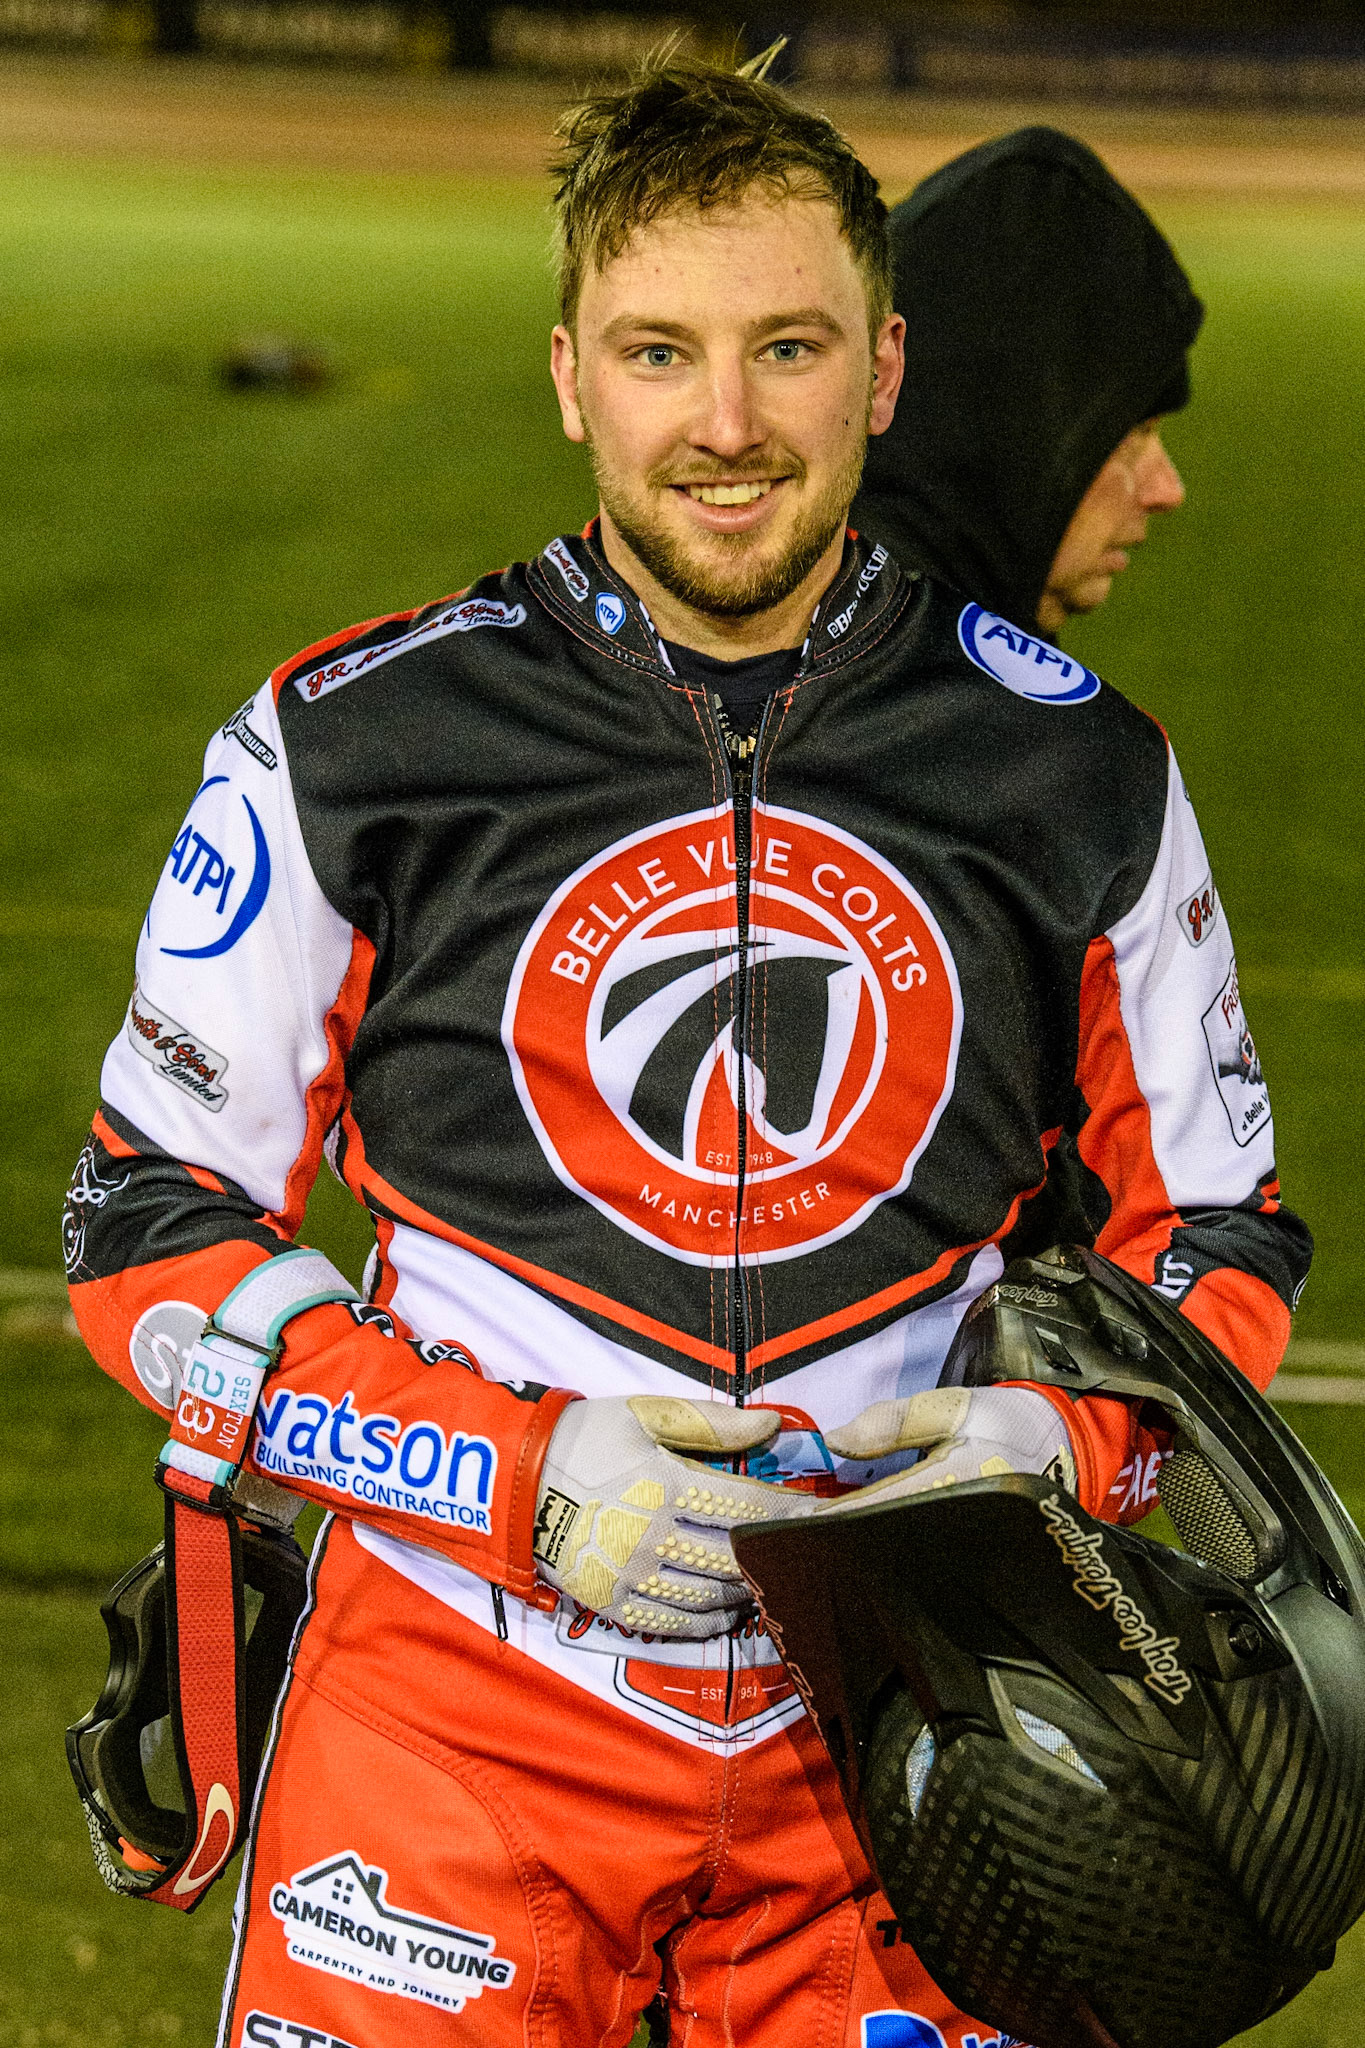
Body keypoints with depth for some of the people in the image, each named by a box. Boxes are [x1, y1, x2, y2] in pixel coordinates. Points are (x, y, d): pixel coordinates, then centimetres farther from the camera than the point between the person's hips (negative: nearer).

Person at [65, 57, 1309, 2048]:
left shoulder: (1077, 772, 2)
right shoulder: (345, 750, -4)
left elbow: (1219, 1227, 12)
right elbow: (156, 1227, -1)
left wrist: (1071, 1438, -10)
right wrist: (521, 1469, -14)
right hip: (461, 1705, -1)